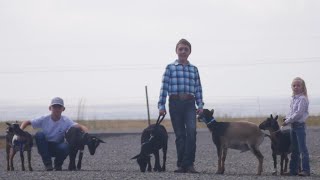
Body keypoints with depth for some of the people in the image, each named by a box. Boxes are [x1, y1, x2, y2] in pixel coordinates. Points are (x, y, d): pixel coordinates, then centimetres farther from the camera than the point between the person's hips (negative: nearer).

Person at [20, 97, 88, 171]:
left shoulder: (66, 121, -11)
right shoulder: (44, 119, -9)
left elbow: (80, 126, -24)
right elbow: (27, 122, -6)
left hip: (57, 148, -1)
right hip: (44, 147, 1)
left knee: (66, 147, -35)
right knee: (39, 134, -28)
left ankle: (58, 164, 1)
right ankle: (47, 164, -18)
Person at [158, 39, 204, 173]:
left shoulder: (194, 69, 13)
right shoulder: (170, 68, 6)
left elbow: (198, 88, 12)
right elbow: (164, 87, 2)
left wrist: (200, 105, 3)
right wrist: (161, 105, -4)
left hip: (189, 103, 1)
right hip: (175, 103, -1)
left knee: (191, 131, -18)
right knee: (179, 135, 3)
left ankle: (189, 163, -17)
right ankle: (181, 165, 9)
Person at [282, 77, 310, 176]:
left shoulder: (302, 99, -13)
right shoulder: (294, 98, 13)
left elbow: (298, 113, -19)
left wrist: (288, 121, -15)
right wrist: (286, 118, 1)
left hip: (300, 125, -9)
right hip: (293, 125, 9)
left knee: (302, 148, -8)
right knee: (295, 150, 12)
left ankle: (306, 170, -7)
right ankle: (293, 170, 17)